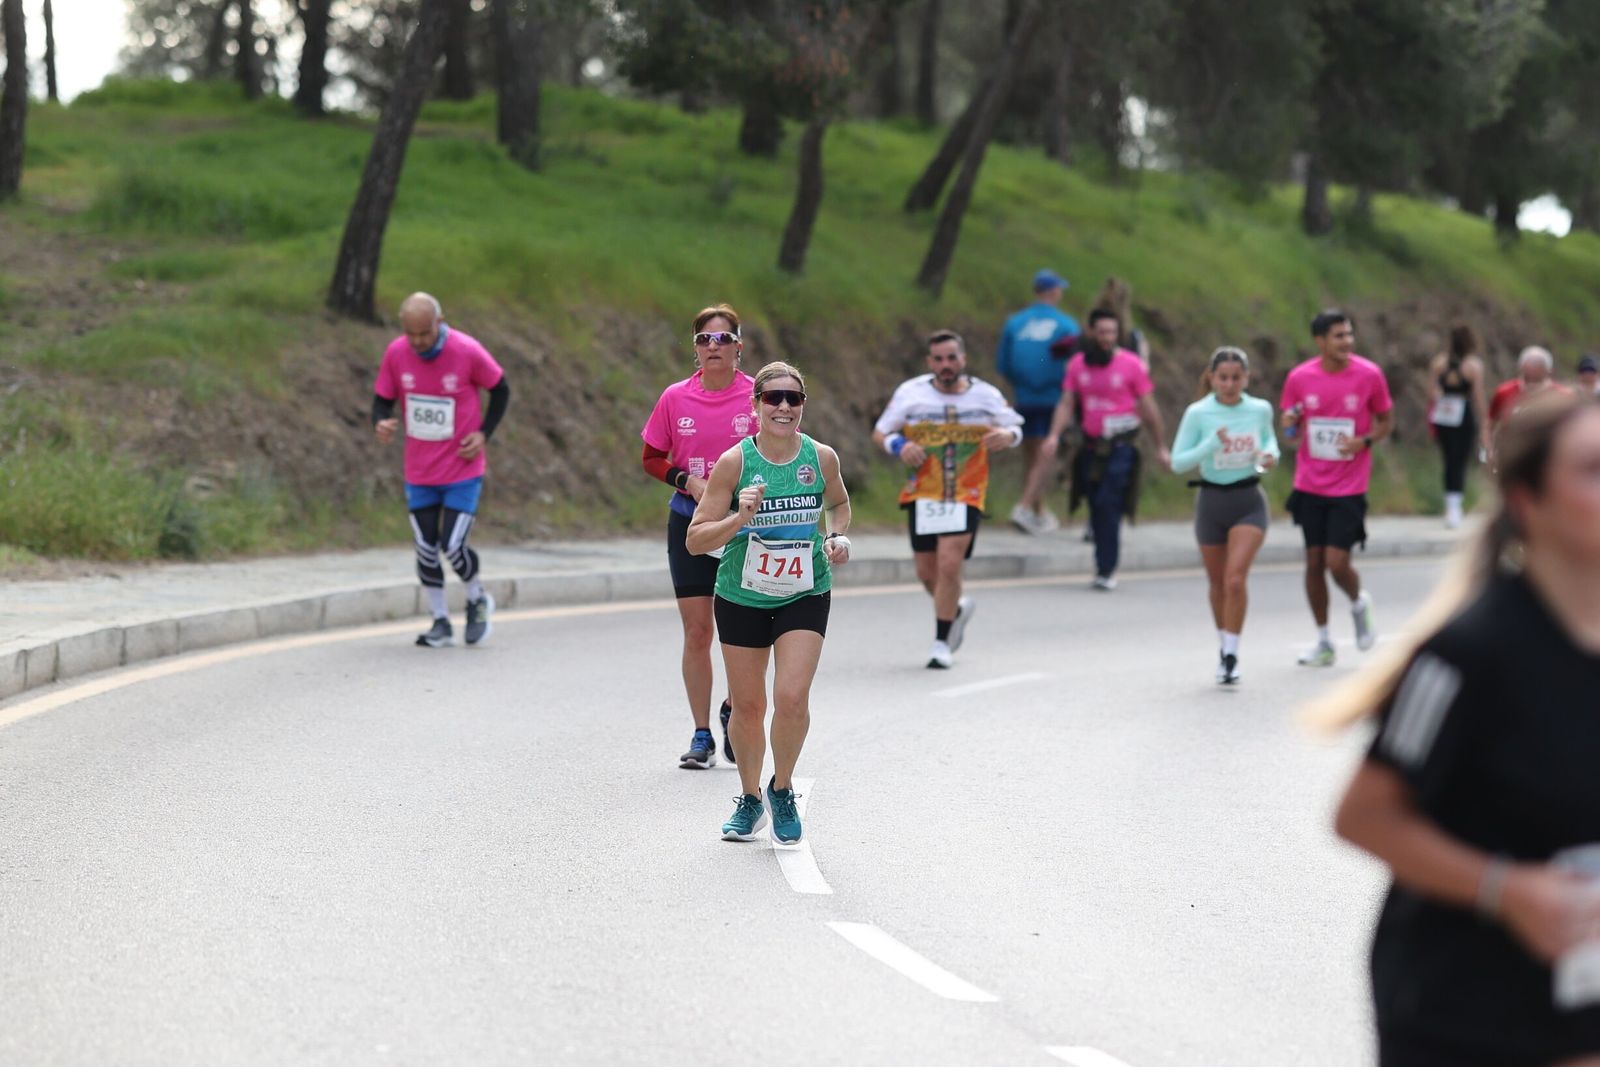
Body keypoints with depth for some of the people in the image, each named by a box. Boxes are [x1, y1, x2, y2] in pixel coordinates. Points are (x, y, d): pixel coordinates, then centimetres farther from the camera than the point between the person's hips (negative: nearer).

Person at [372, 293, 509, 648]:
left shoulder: (467, 352, -17)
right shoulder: (396, 353, -9)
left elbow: (501, 390, -1)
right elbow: (382, 399, 2)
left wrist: (483, 433, -11)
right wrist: (381, 423, -20)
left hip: (463, 469, -3)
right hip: (419, 472, 3)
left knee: (452, 547, -9)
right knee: (425, 548, 3)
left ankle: (477, 600, 20)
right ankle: (440, 623, 19)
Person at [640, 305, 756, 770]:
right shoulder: (675, 398, 0)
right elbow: (652, 458, 9)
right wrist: (687, 480, -9)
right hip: (690, 521, 1)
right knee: (697, 630, 0)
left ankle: (733, 711, 25)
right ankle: (701, 735, 8)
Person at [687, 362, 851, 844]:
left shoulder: (821, 458, -6)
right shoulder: (735, 462, -13)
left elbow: (837, 503, 18)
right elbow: (696, 540, -12)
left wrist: (837, 537, -1)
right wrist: (740, 518, -28)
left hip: (805, 596, 0)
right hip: (742, 598, 0)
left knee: (792, 697, -15)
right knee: (747, 706, 8)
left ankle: (783, 790, 10)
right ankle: (750, 800, 31)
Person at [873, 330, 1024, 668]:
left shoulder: (986, 395, -1)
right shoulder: (910, 393, -2)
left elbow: (1014, 427, 9)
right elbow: (879, 433, 3)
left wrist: (1008, 435, -16)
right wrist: (899, 446, -19)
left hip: (966, 497, -2)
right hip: (922, 494, 2)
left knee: (949, 565, -15)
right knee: (927, 573, 6)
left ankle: (942, 643, -1)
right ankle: (957, 609, 40)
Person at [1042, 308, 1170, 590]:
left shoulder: (1131, 364, -3)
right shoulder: (1077, 364, 6)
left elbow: (1148, 407, 2)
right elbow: (1066, 403, 5)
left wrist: (1161, 446, 4)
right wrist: (1055, 435, -12)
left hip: (1120, 445, -4)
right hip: (1091, 446, 4)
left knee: (1108, 506, -14)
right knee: (1097, 509, 6)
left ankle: (1106, 570, -13)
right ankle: (1105, 566, 17)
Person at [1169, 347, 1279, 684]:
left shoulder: (1261, 409, -3)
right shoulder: (1198, 413, -9)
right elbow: (1178, 462, -10)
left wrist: (1270, 454, -3)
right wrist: (1211, 444, -24)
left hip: (1249, 502, -1)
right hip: (1212, 501, 1)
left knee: (1235, 578, -17)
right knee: (1218, 584, 12)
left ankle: (1231, 655, -10)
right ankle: (1225, 646, 34)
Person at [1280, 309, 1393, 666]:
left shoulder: (1369, 375, -6)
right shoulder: (1299, 378, -2)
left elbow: (1386, 421, 6)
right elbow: (1292, 436, 9)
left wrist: (1364, 441, -14)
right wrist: (1290, 426, -15)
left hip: (1349, 487, -2)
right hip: (1309, 486, 2)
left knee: (1337, 562, -10)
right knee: (1314, 562, 5)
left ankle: (1359, 605, 24)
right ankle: (1323, 642, 18)